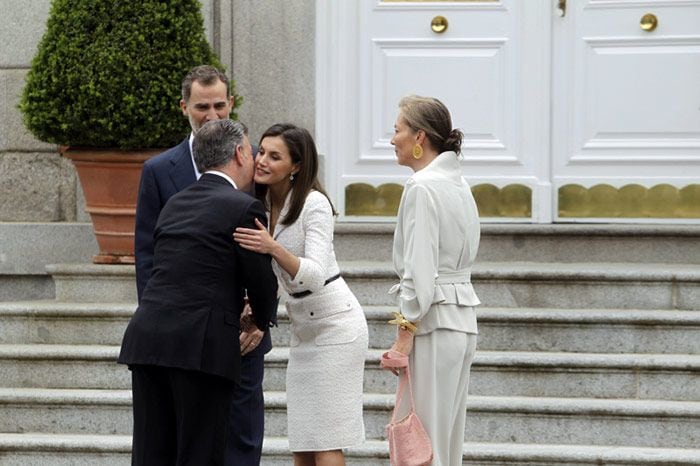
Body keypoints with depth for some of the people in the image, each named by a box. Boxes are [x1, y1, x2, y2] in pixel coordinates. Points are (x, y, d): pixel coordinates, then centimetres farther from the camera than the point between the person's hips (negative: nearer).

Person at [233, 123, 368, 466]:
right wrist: (254, 303, 0)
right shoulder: (263, 205, 4)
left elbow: (315, 276, -28)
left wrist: (273, 248, -41)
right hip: (302, 328, 8)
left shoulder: (314, 204, -17)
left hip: (334, 324, -8)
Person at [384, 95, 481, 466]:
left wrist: (405, 332, -16)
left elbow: (420, 269, -18)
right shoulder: (456, 182, 15)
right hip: (463, 321, 10)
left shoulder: (423, 186, -13)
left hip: (433, 323, -10)